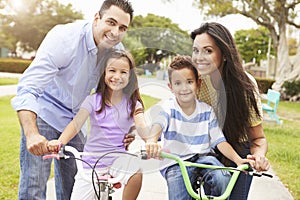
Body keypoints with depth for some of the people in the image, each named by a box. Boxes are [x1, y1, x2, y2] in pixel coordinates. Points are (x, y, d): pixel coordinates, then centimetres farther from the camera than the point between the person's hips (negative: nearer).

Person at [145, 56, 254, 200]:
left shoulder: (207, 110, 2)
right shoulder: (169, 107, -5)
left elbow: (219, 141, -3)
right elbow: (157, 125, -26)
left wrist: (238, 159, -20)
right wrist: (152, 141, -50)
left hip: (203, 157, 2)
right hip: (175, 163, -1)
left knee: (223, 178, -26)